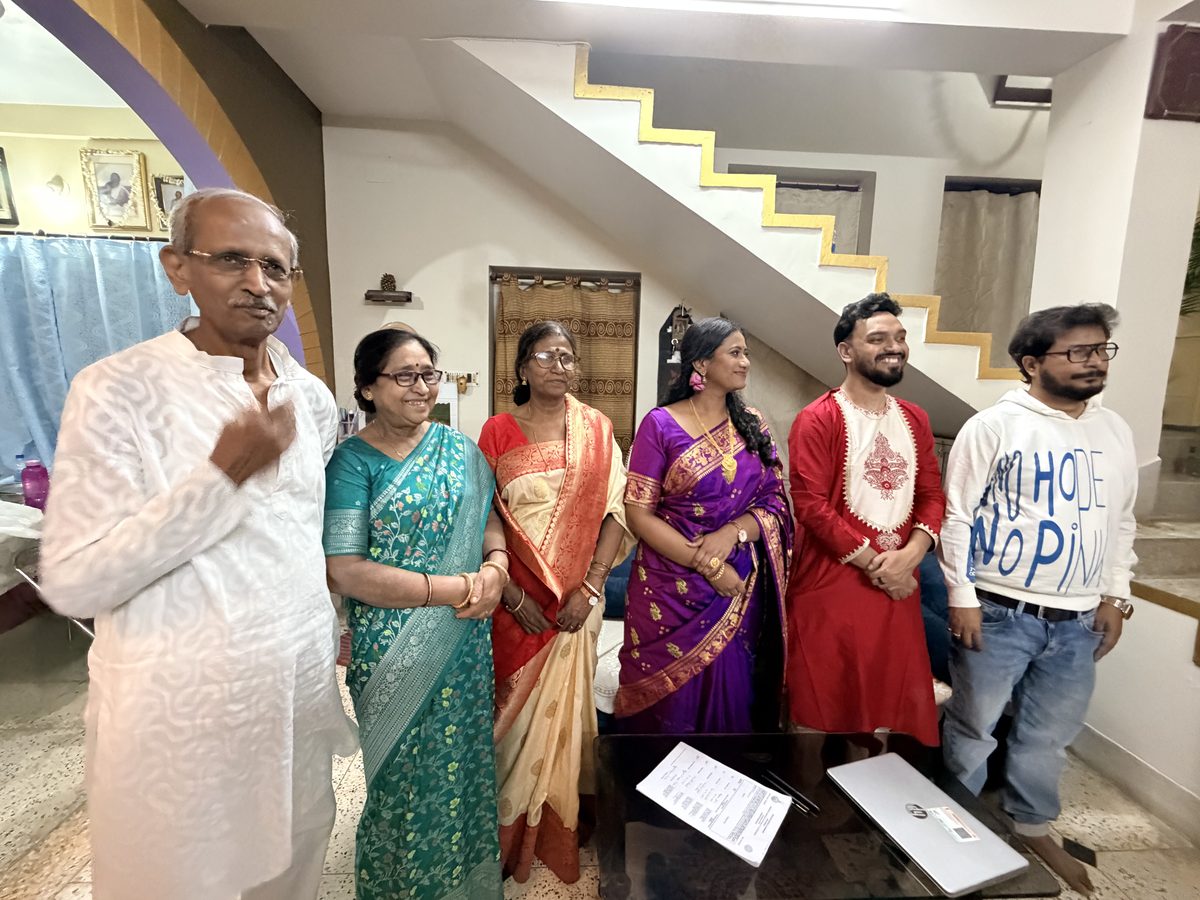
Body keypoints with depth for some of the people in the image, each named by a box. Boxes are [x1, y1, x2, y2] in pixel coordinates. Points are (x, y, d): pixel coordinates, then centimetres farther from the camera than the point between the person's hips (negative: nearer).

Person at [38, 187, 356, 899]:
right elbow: (74, 583, -18)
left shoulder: (313, 396, 1)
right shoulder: (117, 391, -15)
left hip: (300, 692, 5)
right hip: (179, 713, -4)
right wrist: (226, 471, -26)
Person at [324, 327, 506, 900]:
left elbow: (489, 523, 8)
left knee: (462, 761, 20)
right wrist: (457, 588, -21)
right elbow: (345, 571, -18)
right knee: (405, 774, 15)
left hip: (465, 644, 4)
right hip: (393, 653, -4)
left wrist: (495, 565, -15)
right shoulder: (350, 461, -12)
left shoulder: (461, 450, 2)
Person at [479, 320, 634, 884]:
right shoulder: (498, 430, -2)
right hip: (516, 599, -1)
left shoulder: (596, 428, 0)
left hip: (577, 599, 1)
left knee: (564, 705, 15)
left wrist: (589, 588, -11)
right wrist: (513, 595, -12)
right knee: (517, 706, 12)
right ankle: (511, 827, 38)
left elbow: (616, 511, -3)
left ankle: (557, 829, 41)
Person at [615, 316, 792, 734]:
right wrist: (707, 565, -14)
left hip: (741, 591, 4)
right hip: (672, 589, -3)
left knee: (733, 700, 15)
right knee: (669, 706, 11)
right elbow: (639, 514, -10)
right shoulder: (660, 424, -7)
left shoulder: (752, 425, 6)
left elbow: (775, 501, 5)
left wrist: (732, 532, -14)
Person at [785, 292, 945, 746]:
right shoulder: (817, 420, -12)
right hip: (831, 586, -6)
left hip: (898, 584, 7)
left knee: (895, 701, 19)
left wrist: (908, 556, -9)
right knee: (825, 706, 8)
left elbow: (931, 495, 8)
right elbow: (811, 506, -17)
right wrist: (874, 563, -14)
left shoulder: (914, 419, 10)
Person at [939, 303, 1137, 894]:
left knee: (1050, 735, 19)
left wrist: (1115, 597, 10)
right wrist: (962, 597, -13)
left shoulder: (1115, 432, 8)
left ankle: (1032, 827, 41)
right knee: (974, 726, 10)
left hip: (1078, 620, 5)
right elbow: (956, 515, -11)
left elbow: (1120, 522, 15)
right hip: (999, 612, -5)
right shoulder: (994, 426, -10)